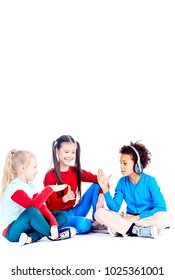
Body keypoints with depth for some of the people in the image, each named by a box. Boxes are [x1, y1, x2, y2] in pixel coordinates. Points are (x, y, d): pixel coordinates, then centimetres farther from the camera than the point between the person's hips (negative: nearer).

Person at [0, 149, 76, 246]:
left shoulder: (30, 185, 8)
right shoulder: (15, 187, -19)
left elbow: (41, 206, 0)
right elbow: (33, 205, -32)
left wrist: (53, 223, -15)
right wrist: (49, 189, -27)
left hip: (27, 225, 9)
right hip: (12, 231, -9)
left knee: (62, 216, 0)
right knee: (32, 211, -40)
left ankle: (32, 237, -21)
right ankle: (52, 234, -15)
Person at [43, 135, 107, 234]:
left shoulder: (77, 171, 2)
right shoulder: (50, 176, -13)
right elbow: (53, 206, -17)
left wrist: (101, 197, -21)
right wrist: (65, 198, -39)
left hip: (74, 211, 6)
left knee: (96, 186, -5)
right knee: (83, 225, -37)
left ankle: (97, 222, -8)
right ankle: (89, 223, -1)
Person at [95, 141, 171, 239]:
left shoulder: (150, 181, -9)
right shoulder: (122, 182, 1)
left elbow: (161, 207, -15)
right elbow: (115, 208, -4)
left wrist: (137, 217, -18)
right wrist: (105, 188, -15)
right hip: (128, 219, 4)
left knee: (165, 217, -36)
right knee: (99, 213, -19)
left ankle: (121, 229, -27)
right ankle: (142, 231, -26)